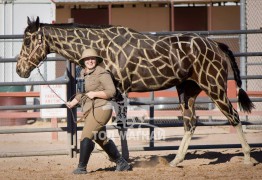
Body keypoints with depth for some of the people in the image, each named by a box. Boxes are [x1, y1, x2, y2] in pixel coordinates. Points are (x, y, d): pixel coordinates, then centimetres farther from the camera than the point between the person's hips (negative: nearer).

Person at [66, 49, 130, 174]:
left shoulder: (102, 73, -11)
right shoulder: (84, 75, 13)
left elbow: (111, 92, -16)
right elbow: (82, 93, 25)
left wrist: (94, 94, -22)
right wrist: (72, 103, 12)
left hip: (100, 109, -9)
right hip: (89, 111, 9)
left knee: (86, 137, -12)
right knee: (102, 140, 15)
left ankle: (81, 167, -5)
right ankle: (121, 163, 25)